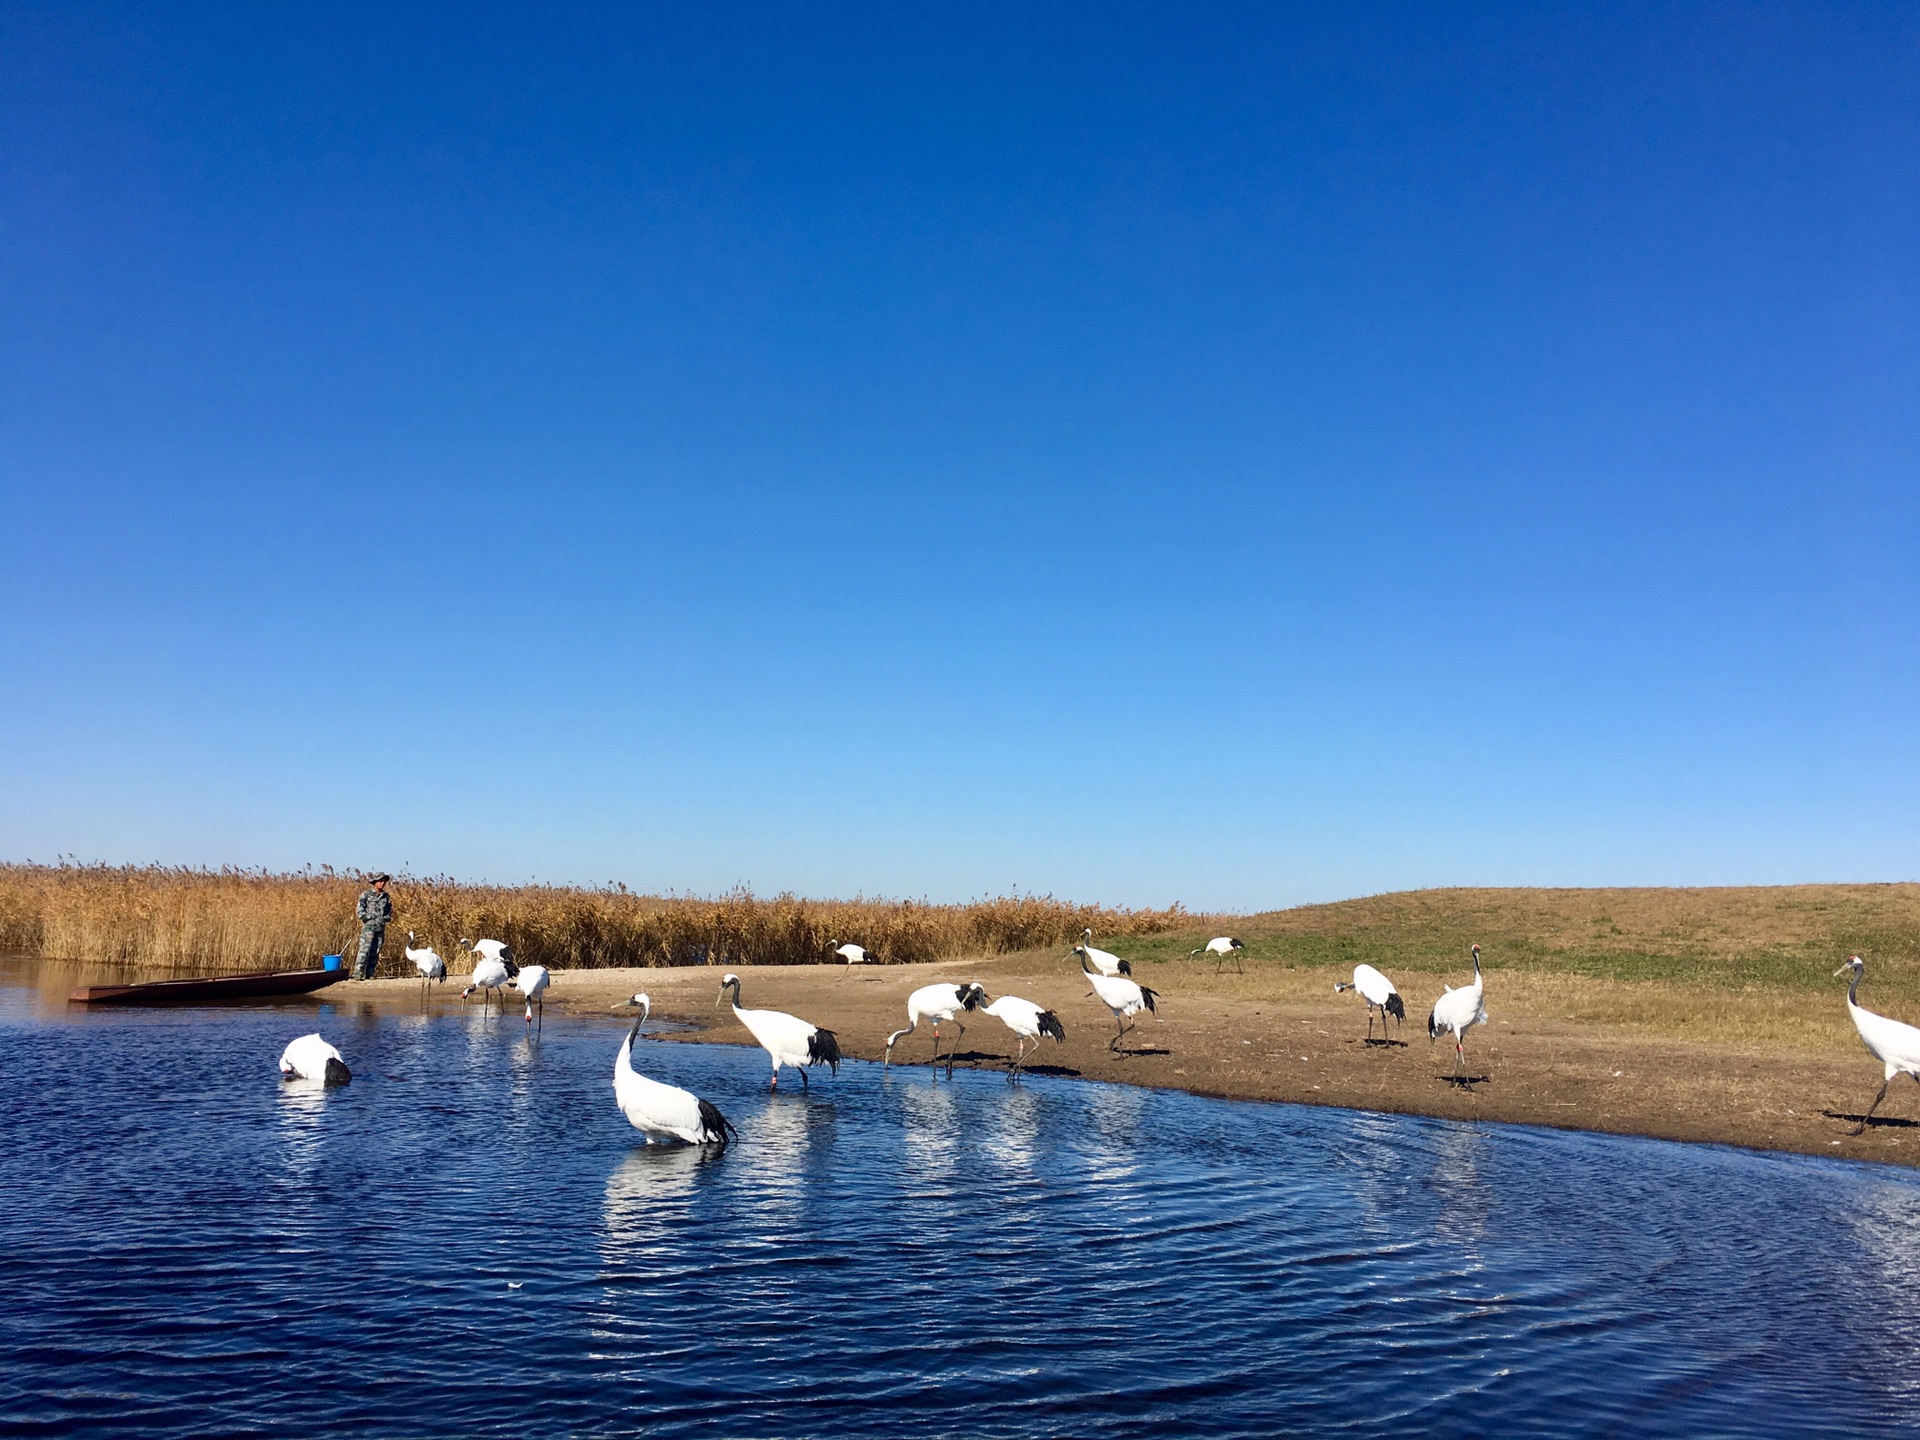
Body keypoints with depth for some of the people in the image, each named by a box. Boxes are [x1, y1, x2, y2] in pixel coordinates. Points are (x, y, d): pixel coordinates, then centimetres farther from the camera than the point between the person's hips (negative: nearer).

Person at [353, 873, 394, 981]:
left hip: (381, 928, 4)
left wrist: (385, 918, 5)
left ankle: (369, 974, 8)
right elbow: (360, 909, -3)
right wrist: (368, 918, -10)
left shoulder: (386, 897, 13)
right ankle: (358, 973, -12)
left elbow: (390, 911, 22)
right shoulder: (366, 894, 1)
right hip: (368, 927, -4)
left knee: (375, 953, 4)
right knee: (364, 950, -12)